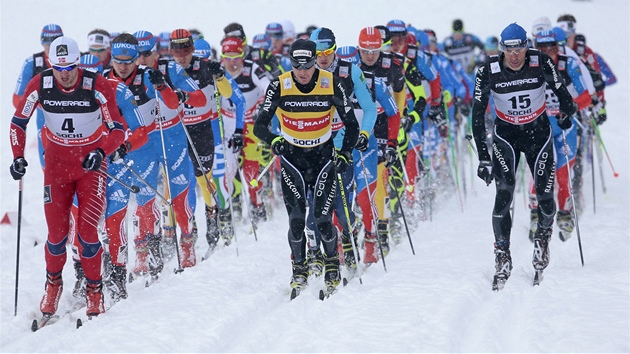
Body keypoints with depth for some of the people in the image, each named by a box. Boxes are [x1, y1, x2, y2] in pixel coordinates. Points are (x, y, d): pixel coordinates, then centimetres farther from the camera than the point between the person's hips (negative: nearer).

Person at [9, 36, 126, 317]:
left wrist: (100, 152, -31)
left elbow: (117, 129, -14)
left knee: (87, 231, -11)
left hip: (91, 164, -2)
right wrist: (18, 157, -11)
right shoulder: (39, 85, -12)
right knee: (57, 233, -2)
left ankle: (94, 291, 9)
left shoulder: (97, 86, -19)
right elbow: (18, 121, 1)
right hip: (56, 163, 2)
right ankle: (53, 284, 25)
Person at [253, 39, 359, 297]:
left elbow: (351, 125, -2)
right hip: (292, 158, 1)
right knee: (296, 220, -9)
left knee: (323, 219, -9)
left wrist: (346, 153, -15)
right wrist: (273, 140, -29)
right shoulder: (279, 87, -12)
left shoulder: (332, 85, -12)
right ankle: (299, 270, 14)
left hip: (324, 157, 0)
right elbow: (259, 126, -9)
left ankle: (332, 265, 18)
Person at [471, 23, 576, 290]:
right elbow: (478, 114, -15)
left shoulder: (541, 63, -17)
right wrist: (483, 157, -18)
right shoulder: (489, 71, -18)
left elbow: (561, 91, 1)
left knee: (545, 198, -5)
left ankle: (543, 236, 28)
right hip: (505, 134, -1)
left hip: (538, 132, 1)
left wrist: (566, 112, -14)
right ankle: (502, 256, -4)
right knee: (504, 195, -17)